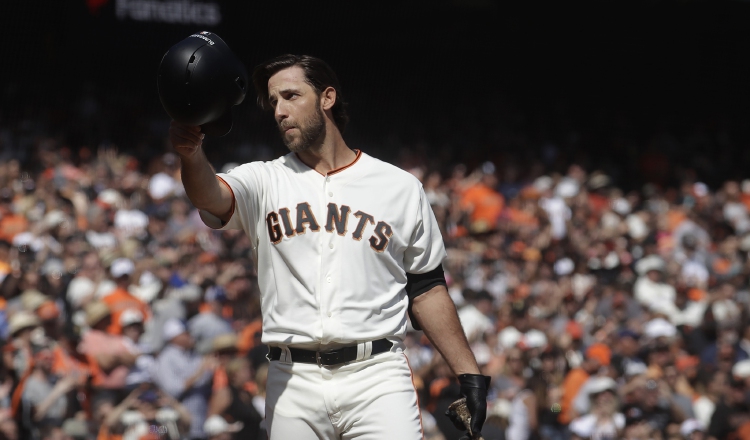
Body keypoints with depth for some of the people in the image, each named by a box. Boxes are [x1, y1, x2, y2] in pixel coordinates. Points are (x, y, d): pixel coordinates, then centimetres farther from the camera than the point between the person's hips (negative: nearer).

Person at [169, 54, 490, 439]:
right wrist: (191, 155, -36)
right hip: (293, 380, 1)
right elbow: (212, 197, -13)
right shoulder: (265, 182, 10)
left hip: (376, 378, -1)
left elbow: (426, 289, 13)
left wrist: (469, 374, 6)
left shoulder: (400, 188, 10)